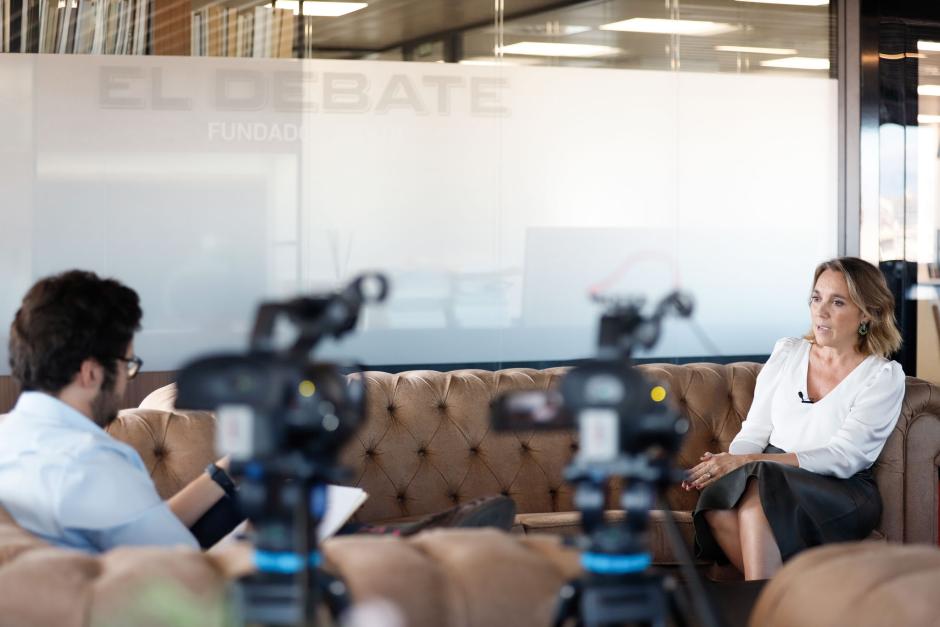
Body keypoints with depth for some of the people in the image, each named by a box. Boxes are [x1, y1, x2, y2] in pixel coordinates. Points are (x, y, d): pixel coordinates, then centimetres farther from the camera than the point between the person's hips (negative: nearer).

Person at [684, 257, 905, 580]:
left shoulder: (884, 376, -1)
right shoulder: (787, 352, 13)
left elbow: (841, 459, -13)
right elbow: (754, 432, 10)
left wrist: (746, 462, -21)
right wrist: (725, 463, -15)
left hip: (841, 491, -4)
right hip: (771, 477, 4)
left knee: (759, 485, -36)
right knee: (719, 502, -32)